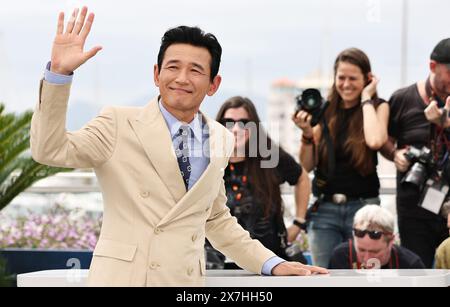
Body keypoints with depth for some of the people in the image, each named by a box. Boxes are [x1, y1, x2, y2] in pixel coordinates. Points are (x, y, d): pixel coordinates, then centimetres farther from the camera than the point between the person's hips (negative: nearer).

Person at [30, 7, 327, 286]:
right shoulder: (119, 125, -2)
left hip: (187, 281, 4)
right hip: (122, 277, -3)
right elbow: (50, 150, -12)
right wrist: (59, 71, -21)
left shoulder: (220, 140, 10)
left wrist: (272, 264, 13)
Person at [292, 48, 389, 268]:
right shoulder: (325, 111, 5)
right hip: (325, 208, 2)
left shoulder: (378, 107, 2)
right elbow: (308, 165, 6)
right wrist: (307, 133, -12)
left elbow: (375, 141, -21)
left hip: (362, 207, -2)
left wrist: (366, 98, -9)